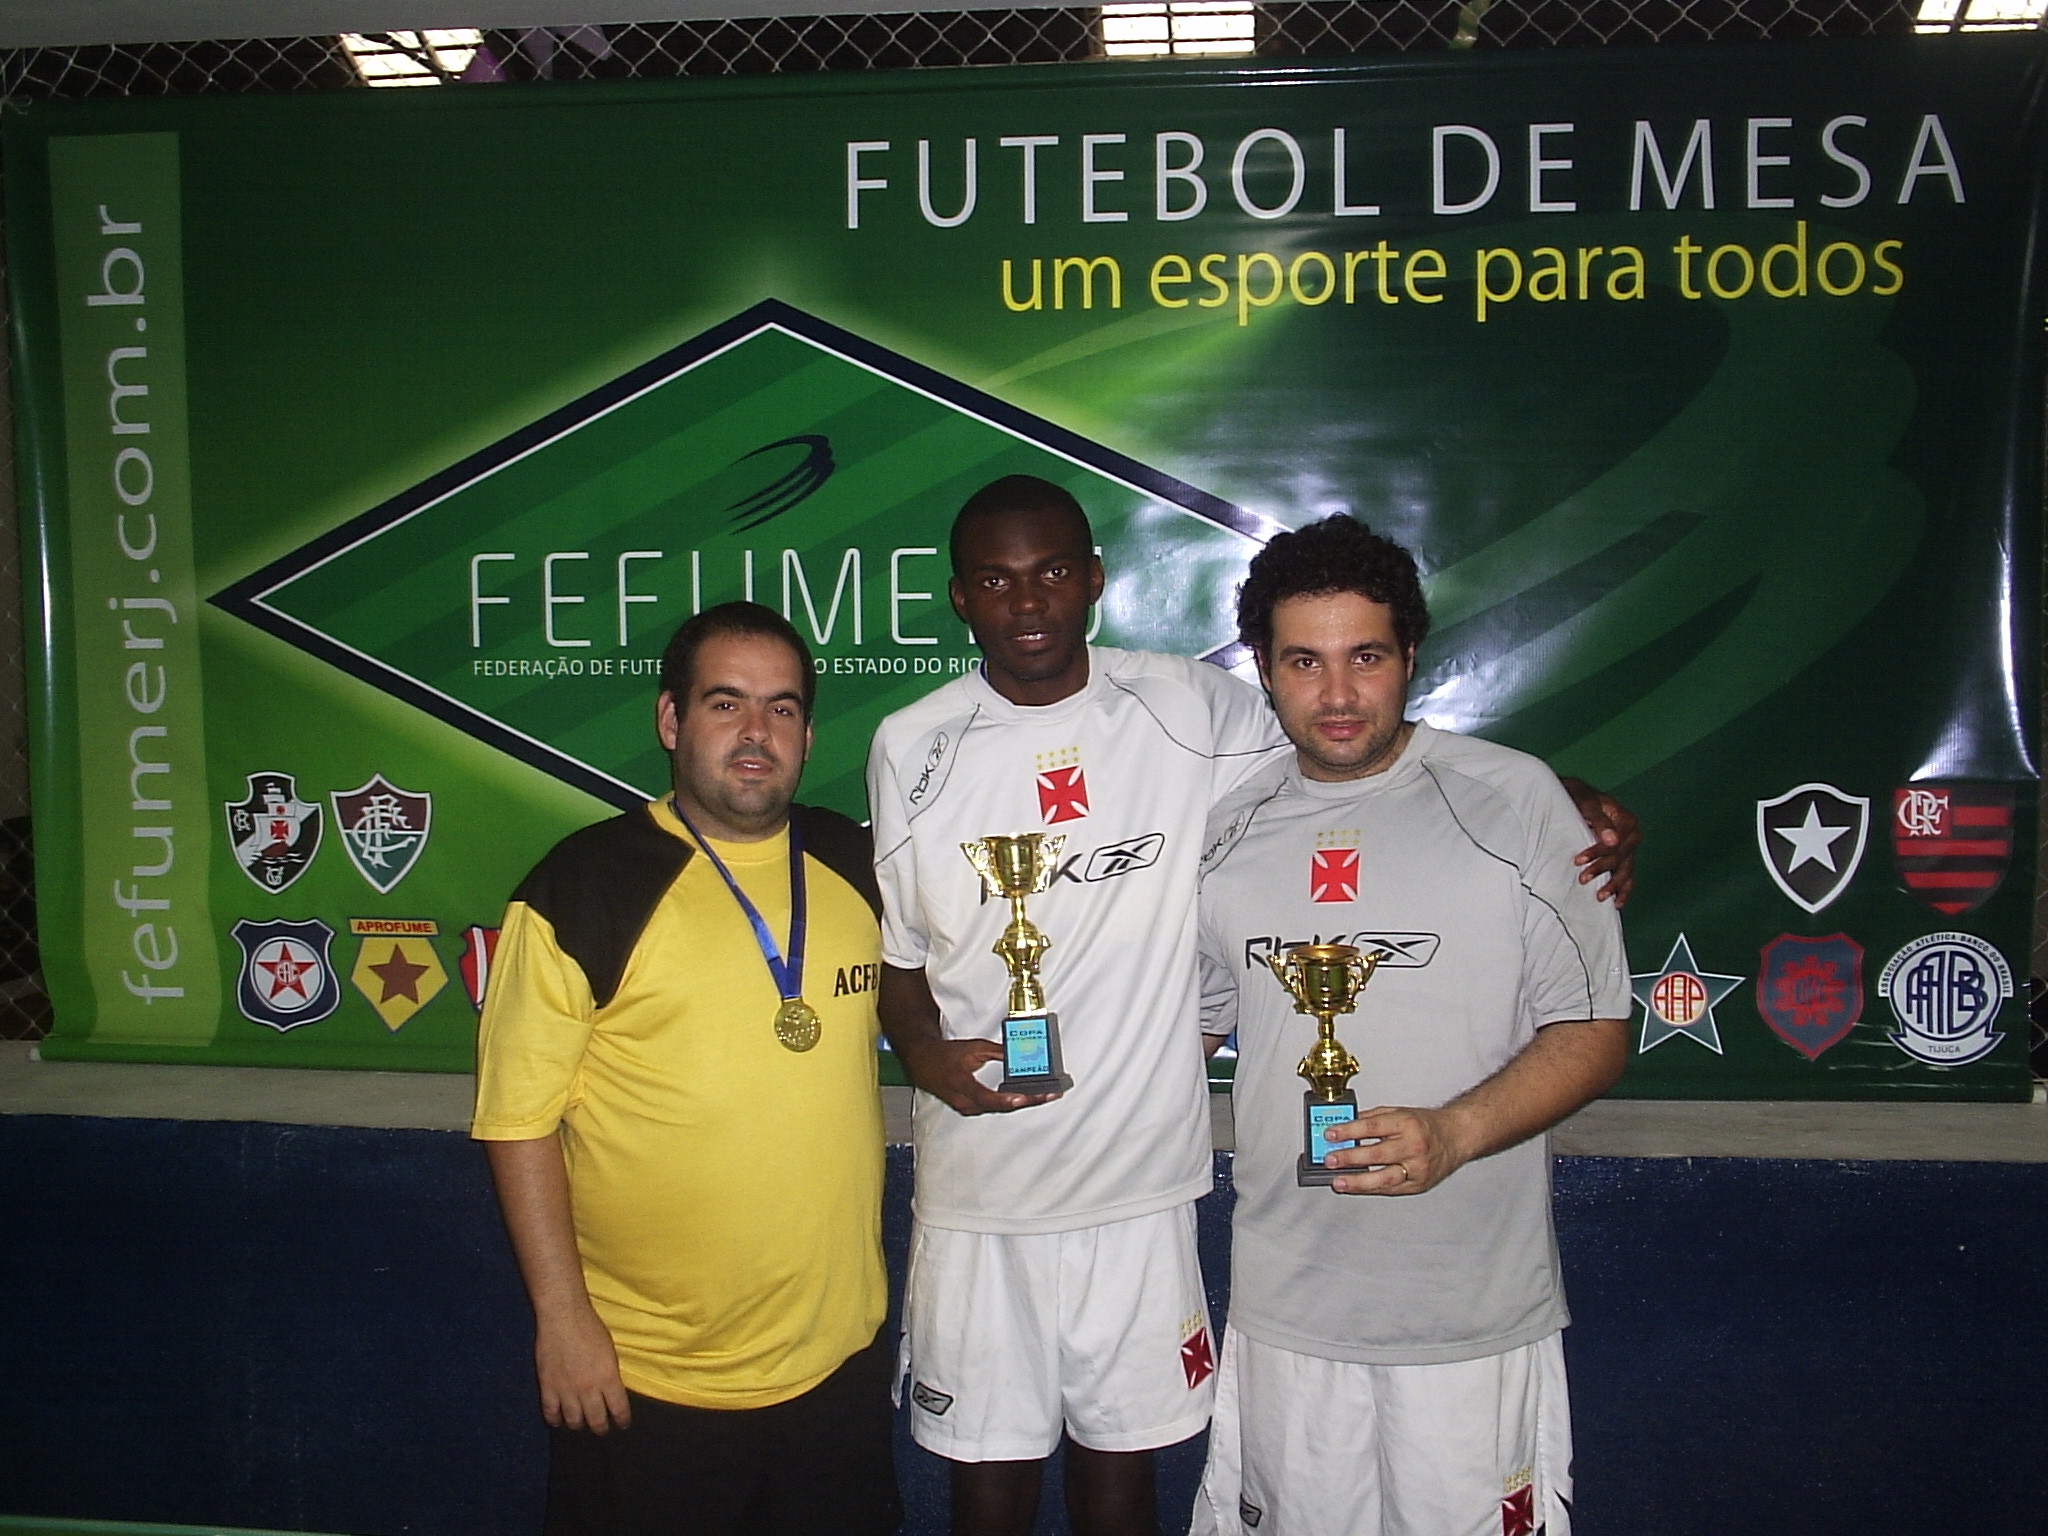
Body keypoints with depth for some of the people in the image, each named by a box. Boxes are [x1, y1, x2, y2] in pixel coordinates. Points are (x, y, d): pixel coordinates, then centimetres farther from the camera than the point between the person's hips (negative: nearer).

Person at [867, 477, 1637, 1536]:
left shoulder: (1194, 711, -4)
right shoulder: (910, 750, 0)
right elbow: (897, 955, 8)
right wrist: (927, 1054, -13)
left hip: (1141, 1184, 0)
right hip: (975, 1193, 1)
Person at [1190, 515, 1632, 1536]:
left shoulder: (1512, 800, -7)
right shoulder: (1227, 830, 4)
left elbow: (1594, 1031, -7)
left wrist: (1455, 1132, -22)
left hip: (1473, 1308, -3)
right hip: (1284, 1306, 3)